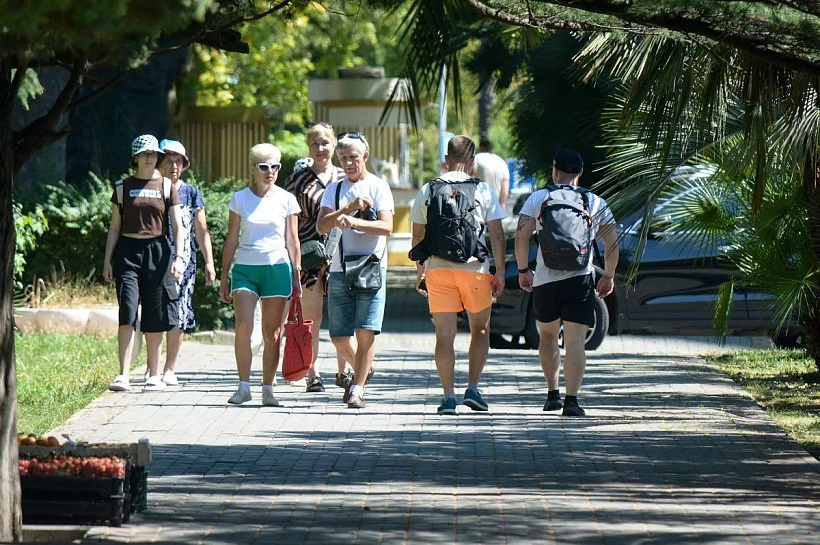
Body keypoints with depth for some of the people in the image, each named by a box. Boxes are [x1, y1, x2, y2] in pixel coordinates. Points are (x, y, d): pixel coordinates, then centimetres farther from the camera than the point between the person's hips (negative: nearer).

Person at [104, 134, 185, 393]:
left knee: (154, 318, 3)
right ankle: (123, 376, -16)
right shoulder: (123, 187, 7)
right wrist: (107, 260, 4)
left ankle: (154, 376, 11)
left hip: (157, 252, 0)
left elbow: (177, 226, 3)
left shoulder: (166, 186, 6)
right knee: (127, 313, -12)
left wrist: (179, 257, -8)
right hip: (128, 251, 0)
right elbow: (114, 227, 10)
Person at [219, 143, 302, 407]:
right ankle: (244, 386, -6)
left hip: (277, 269, 0)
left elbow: (292, 241, 9)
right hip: (245, 268, 0)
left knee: (272, 335, 1)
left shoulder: (286, 200, 5)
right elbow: (232, 239, 9)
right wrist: (224, 276, 7)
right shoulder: (240, 199, 5)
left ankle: (268, 389, 9)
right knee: (243, 327, -15)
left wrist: (296, 276, 5)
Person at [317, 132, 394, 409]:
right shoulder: (334, 189, 13)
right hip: (340, 270, 4)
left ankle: (357, 389, -6)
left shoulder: (378, 186, 3)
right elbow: (321, 226, -1)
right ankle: (363, 369, 31)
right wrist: (350, 207, -13)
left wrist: (354, 221, -24)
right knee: (339, 337, 5)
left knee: (366, 331, -11)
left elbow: (386, 227, -10)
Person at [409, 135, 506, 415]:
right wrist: (500, 271, 5)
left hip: (437, 268, 1)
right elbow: (496, 234, -1)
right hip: (474, 267, -1)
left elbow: (418, 236, 11)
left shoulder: (427, 191, 6)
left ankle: (449, 396, -4)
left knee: (444, 334, 2)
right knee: (480, 329, 15)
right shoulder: (483, 191, 1)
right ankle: (472, 389, 5)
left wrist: (420, 271, 20)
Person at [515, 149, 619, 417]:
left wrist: (523, 270, 4)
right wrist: (608, 276, 16)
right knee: (575, 341, -5)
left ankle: (553, 393, 19)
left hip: (545, 281, 1)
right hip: (580, 280, -1)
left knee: (547, 336, 21)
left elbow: (521, 237, -6)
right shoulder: (596, 203, 7)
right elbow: (612, 243, 5)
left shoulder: (538, 198, 3)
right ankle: (571, 400, -17)